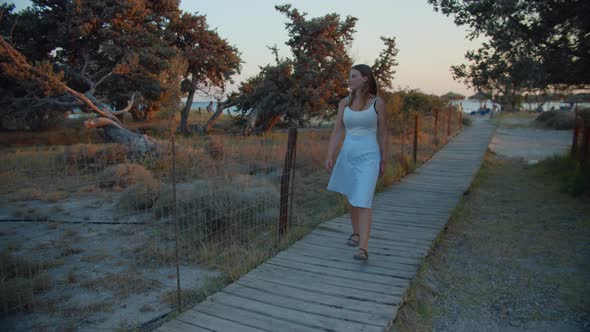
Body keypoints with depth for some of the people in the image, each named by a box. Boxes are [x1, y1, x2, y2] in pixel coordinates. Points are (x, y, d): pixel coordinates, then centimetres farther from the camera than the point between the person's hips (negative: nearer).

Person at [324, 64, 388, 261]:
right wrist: (330, 156, -7)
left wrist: (383, 161, 3)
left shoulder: (378, 103, -3)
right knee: (351, 198, 16)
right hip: (347, 155, 5)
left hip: (368, 157, -4)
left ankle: (363, 248, -15)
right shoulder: (344, 103, 5)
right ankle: (356, 233, 37)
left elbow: (382, 134, 2)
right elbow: (337, 131, 3)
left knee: (363, 201, -14)